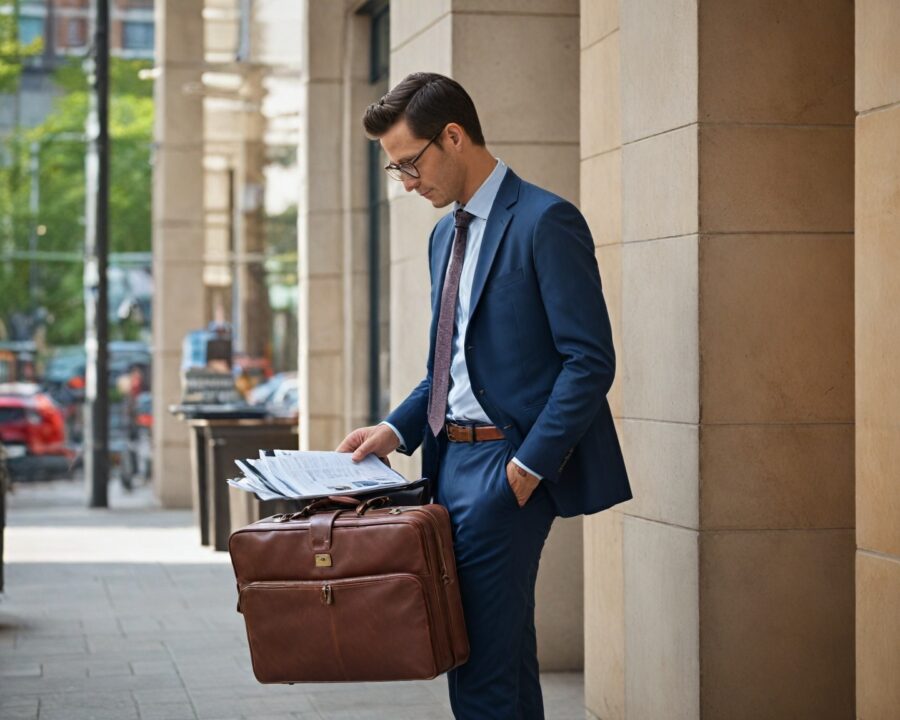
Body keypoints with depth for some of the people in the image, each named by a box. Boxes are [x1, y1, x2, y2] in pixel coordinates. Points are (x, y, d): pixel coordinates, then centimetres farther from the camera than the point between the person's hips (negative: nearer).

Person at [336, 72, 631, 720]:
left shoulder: (545, 222, -10)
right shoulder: (447, 234, 17)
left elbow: (590, 360, -15)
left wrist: (530, 463, -19)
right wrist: (397, 430, 8)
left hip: (507, 466, -9)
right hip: (454, 458, 9)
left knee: (482, 665, -10)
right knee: (506, 650, 14)